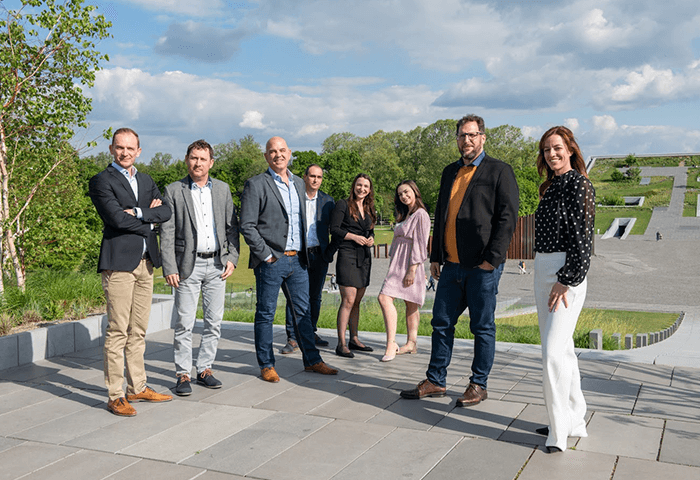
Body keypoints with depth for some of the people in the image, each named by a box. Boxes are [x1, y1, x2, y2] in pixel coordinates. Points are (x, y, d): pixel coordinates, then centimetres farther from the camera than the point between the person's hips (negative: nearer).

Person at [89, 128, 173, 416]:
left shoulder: (146, 181, 19)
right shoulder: (101, 181, -2)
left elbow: (165, 212, 5)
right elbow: (117, 218, -15)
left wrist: (138, 213, -10)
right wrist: (148, 223, -3)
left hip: (146, 262, 7)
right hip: (119, 262, -7)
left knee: (138, 330, 12)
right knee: (118, 331, -6)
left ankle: (137, 388, 21)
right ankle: (115, 396, 2)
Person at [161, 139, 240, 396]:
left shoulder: (222, 189, 10)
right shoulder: (174, 191, 0)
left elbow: (232, 227, 11)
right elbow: (167, 233, -4)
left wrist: (232, 257, 0)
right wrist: (169, 268, -10)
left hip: (217, 264, 3)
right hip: (188, 265, -3)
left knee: (214, 321, 7)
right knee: (184, 323, -2)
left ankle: (204, 369, 19)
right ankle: (183, 374, 10)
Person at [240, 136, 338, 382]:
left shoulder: (298, 183, 14)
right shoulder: (256, 185, -6)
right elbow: (247, 226, -10)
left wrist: (304, 254, 13)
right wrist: (266, 254, -13)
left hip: (297, 260, 6)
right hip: (271, 261, -6)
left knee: (304, 311, 12)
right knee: (265, 314, 4)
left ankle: (312, 360, 23)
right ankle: (266, 365, 16)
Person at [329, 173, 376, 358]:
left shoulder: (369, 209, 17)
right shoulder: (343, 205, -1)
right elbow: (334, 229, -6)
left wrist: (371, 239, 2)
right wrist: (354, 237, -14)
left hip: (364, 257, 7)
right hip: (347, 255, -7)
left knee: (357, 301, 11)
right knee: (348, 300, -12)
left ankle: (354, 339, 19)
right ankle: (341, 344, -8)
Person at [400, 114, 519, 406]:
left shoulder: (499, 171, -2)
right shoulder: (450, 172, 17)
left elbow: (507, 218, -9)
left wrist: (492, 258, -15)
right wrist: (435, 256, 15)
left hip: (482, 266, -6)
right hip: (451, 265, 6)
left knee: (483, 327, 5)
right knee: (442, 323, 9)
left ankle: (478, 385, 17)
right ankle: (435, 382, 21)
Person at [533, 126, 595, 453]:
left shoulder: (579, 184, -9)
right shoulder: (550, 188, 16)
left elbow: (582, 238, -15)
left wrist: (566, 281, -18)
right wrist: (544, 276, 17)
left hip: (567, 273, -9)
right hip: (543, 271, 9)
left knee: (553, 351, -13)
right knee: (559, 349, 13)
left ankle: (559, 431, -3)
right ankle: (574, 420, 25)